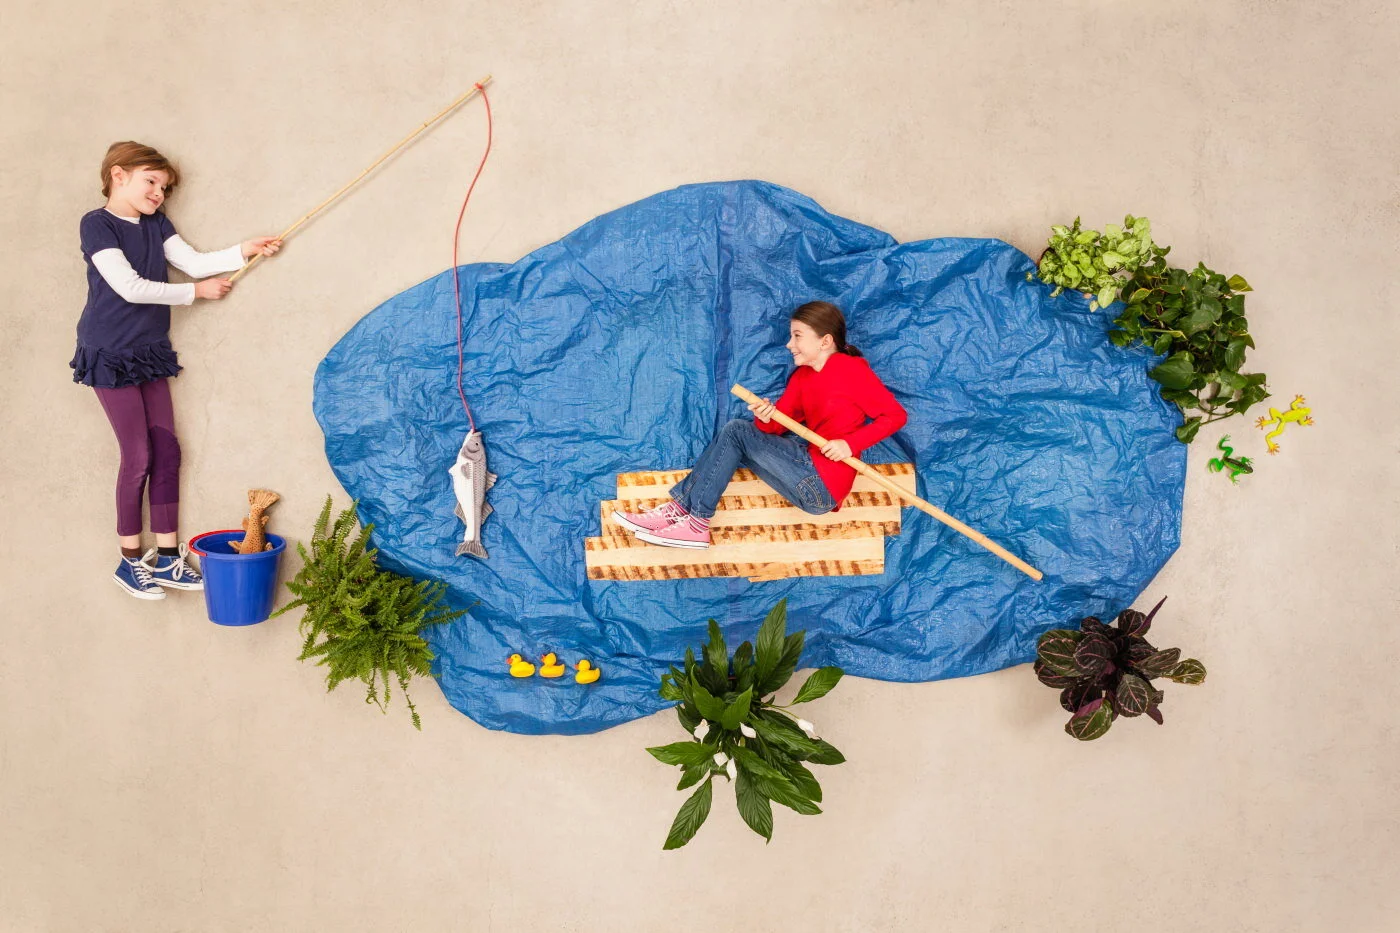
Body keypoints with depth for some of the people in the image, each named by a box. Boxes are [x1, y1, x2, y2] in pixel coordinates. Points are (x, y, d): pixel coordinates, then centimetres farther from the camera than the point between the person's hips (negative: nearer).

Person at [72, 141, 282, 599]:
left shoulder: (156, 223, 10)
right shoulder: (96, 224, -10)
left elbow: (195, 262, 1)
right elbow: (130, 287, -18)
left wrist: (244, 250, -13)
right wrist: (196, 292, -9)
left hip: (150, 351, 7)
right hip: (110, 353, -7)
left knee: (166, 450, 4)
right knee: (138, 456, -5)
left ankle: (167, 557, 13)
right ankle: (130, 561, 10)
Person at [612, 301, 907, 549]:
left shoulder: (851, 369, -9)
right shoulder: (802, 377, 14)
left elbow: (895, 415, -12)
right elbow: (778, 426, 6)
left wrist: (850, 443, -22)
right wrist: (767, 419, -17)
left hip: (823, 488, -8)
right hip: (810, 473, 8)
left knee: (736, 432, -10)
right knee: (739, 431, 6)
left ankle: (696, 520, -7)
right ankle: (682, 507, 0)